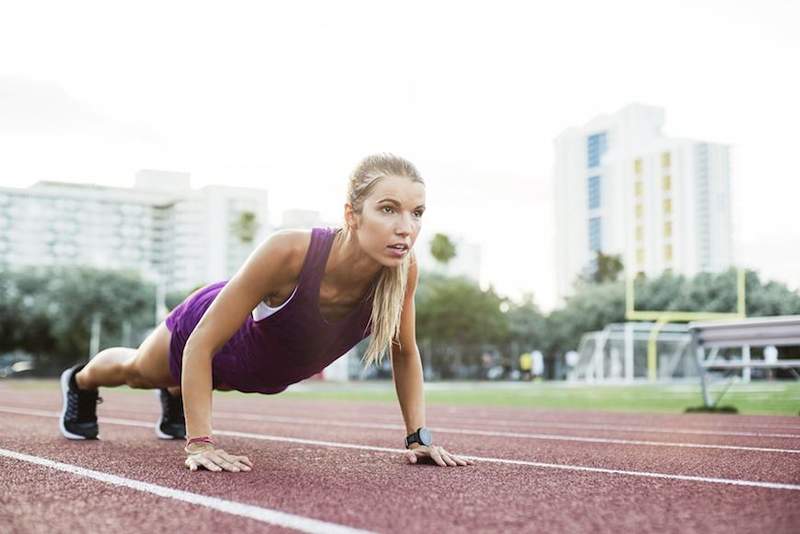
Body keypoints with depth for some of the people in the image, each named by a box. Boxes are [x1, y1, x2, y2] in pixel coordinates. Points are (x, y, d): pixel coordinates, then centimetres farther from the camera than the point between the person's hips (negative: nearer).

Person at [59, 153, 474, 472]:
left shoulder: (403, 268, -34)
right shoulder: (287, 252, -48)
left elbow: (405, 352, -14)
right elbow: (200, 345, -37)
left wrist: (419, 436, -18)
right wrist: (200, 443, -39)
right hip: (210, 328, -3)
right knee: (136, 370, 32)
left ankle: (176, 398, 75)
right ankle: (80, 382, 66)